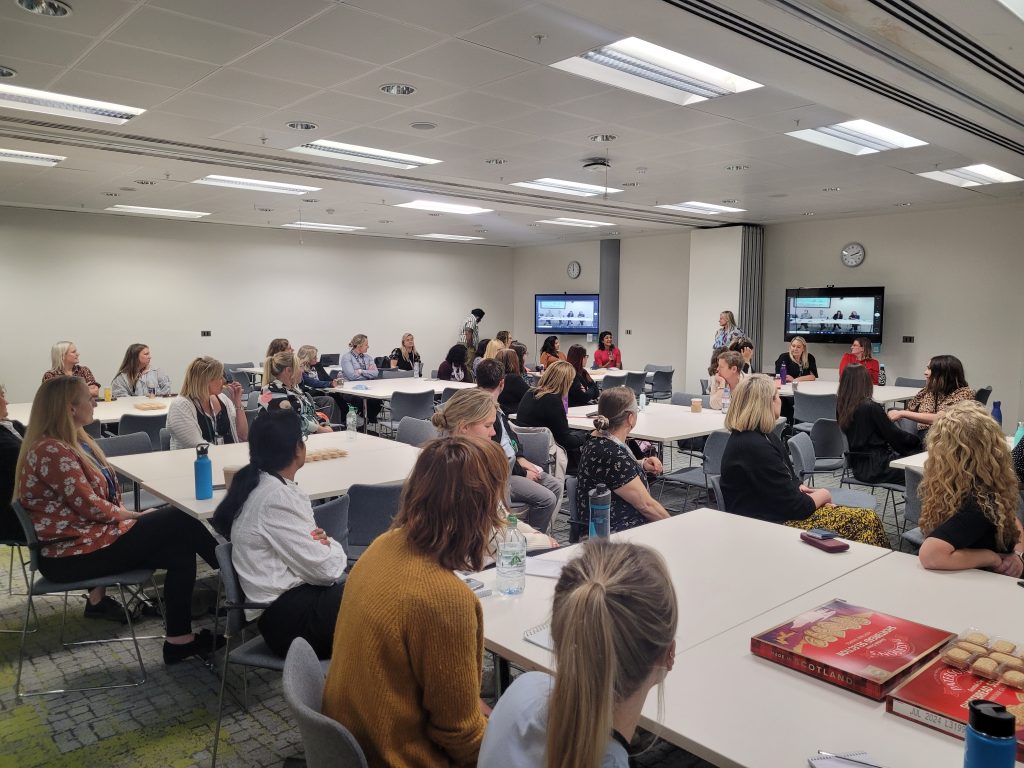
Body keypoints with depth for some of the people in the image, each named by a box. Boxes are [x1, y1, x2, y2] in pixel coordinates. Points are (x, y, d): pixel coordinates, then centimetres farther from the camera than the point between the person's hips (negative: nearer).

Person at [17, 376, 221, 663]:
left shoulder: (75, 441, 11)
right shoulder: (52, 452, -20)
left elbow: (103, 495, 14)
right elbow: (91, 507, -20)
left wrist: (131, 515, -2)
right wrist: (137, 516, -6)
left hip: (91, 536, 9)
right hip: (72, 555, -9)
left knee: (180, 549, -8)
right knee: (178, 522, -14)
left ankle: (180, 639, -4)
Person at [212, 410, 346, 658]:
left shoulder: (267, 484, 9)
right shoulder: (276, 497, -18)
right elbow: (325, 569, -18)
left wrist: (323, 541, -4)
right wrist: (332, 546, 2)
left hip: (290, 599, 9)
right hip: (289, 617, -9)